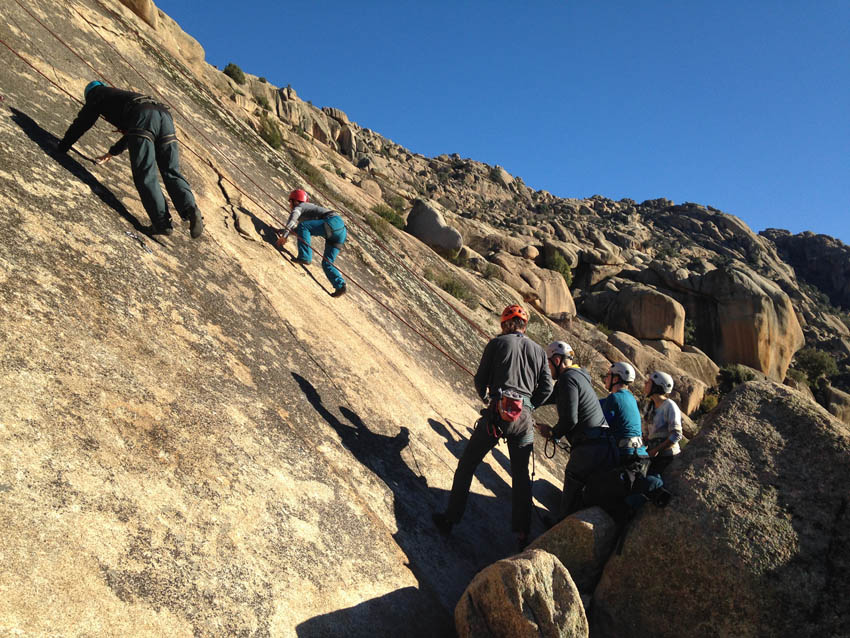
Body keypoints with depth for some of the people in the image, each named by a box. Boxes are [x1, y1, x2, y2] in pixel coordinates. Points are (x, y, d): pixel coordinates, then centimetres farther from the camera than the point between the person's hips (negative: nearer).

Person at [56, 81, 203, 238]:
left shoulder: (98, 95, 28)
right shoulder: (122, 95, 48)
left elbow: (81, 124, 29)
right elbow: (129, 132, 58)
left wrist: (61, 148, 42)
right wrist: (112, 152, 72)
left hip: (143, 117, -6)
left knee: (145, 175, -12)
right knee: (172, 173, -2)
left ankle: (162, 222, -26)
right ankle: (191, 210, -28)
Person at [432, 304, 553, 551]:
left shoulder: (497, 343, 4)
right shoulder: (538, 351, 13)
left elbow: (480, 379, 4)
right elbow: (546, 388, 8)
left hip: (496, 413, -3)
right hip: (523, 417, 3)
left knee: (466, 465, 9)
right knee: (521, 475, 14)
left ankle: (450, 518, 13)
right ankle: (522, 533, 14)